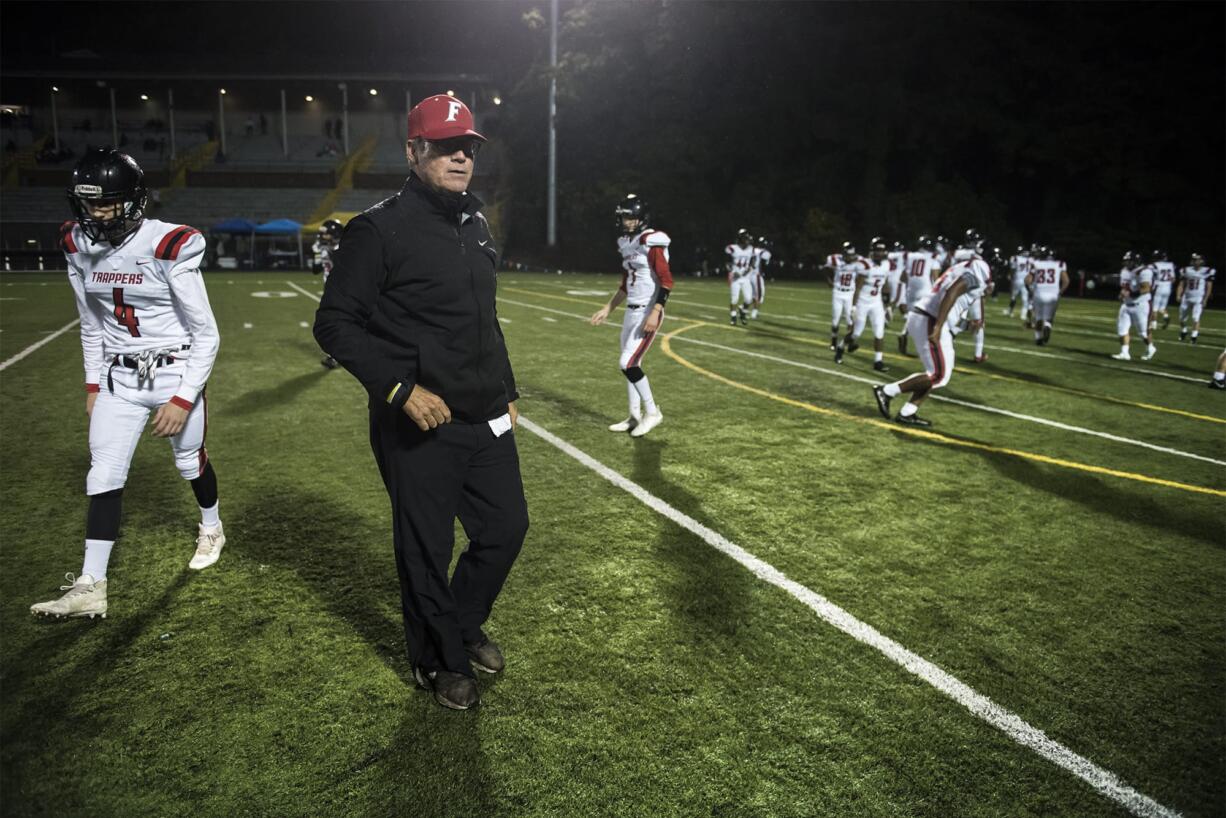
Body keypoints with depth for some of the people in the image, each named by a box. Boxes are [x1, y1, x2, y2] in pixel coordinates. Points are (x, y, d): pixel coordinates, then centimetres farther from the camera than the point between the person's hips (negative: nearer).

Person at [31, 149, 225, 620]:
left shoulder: (169, 247, -20)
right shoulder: (79, 247, -2)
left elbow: (206, 334, -16)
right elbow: (91, 325, 13)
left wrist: (183, 400, -17)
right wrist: (92, 384, 12)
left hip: (175, 374, -5)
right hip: (118, 378, 5)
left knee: (189, 460, 13)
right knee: (103, 475, 1)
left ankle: (211, 529, 43)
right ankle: (90, 586, 6)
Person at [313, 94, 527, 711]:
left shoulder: (477, 225, 13)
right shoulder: (379, 229, -11)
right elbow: (336, 324, -12)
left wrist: (506, 393, 19)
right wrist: (401, 388, -21)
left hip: (486, 421, 7)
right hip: (419, 427, -7)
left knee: (507, 527, 15)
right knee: (427, 550, 6)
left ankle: (463, 623, 40)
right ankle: (440, 661, 30)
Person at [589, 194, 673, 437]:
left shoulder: (652, 243, -13)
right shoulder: (628, 245, 13)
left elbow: (666, 281, -19)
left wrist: (655, 312, -26)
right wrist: (606, 310, 21)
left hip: (647, 313, -9)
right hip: (631, 312, 9)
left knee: (627, 363, -12)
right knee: (629, 365, 11)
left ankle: (652, 412, 4)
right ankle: (636, 416, 21)